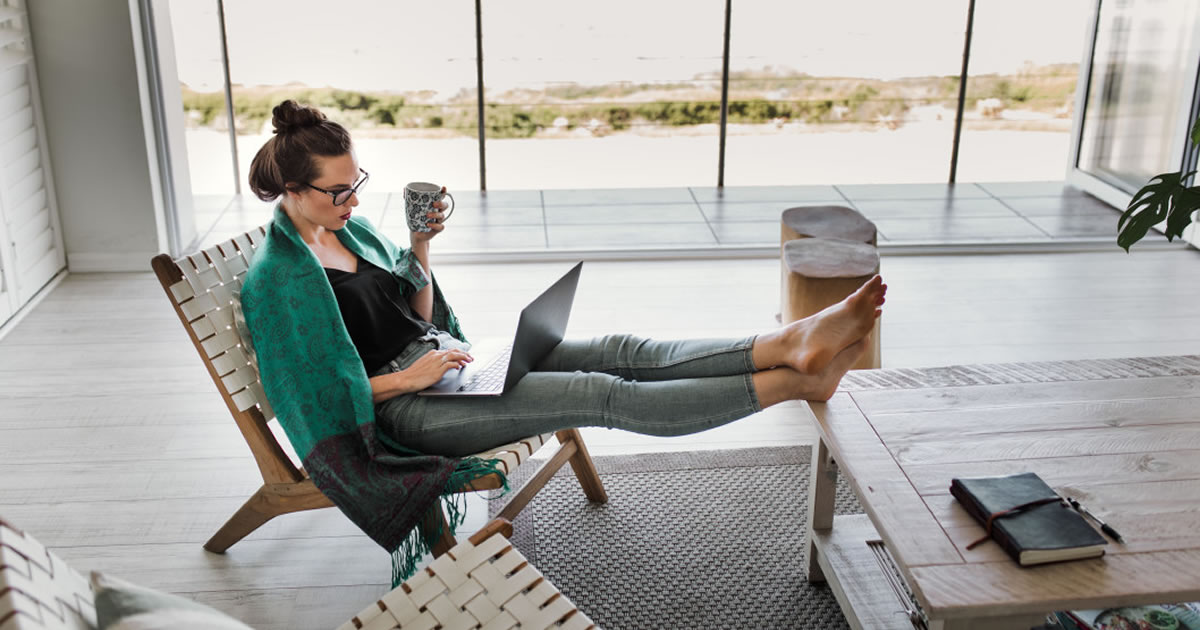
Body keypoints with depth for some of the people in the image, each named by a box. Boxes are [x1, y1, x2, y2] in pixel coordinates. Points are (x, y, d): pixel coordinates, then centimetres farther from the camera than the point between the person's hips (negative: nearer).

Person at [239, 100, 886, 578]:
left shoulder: (348, 228, 11)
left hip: (440, 356, 8)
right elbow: (314, 393, -14)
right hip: (403, 407, -8)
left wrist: (419, 246, -1)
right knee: (601, 395, -22)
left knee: (617, 352, -13)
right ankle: (793, 381, -26)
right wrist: (409, 378, -17)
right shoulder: (275, 277, -13)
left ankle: (793, 344, -24)